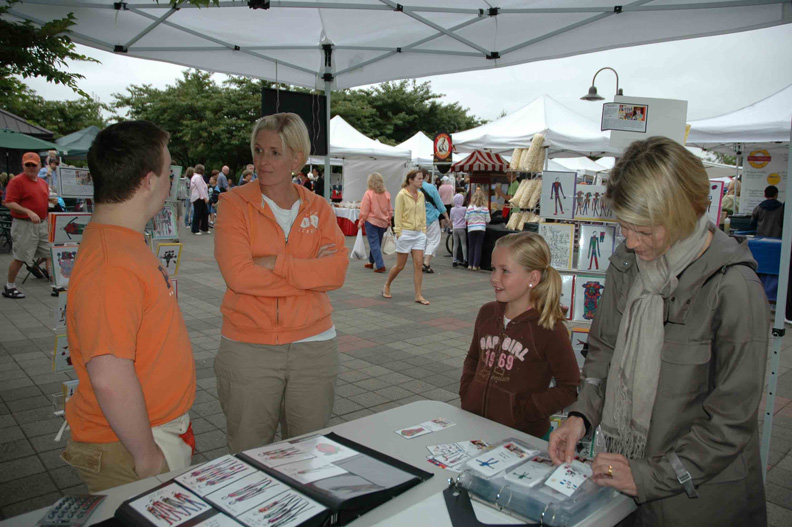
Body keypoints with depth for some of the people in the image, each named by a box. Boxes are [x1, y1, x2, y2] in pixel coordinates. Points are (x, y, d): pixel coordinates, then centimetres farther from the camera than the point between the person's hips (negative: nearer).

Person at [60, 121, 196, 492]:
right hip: (126, 449, -9)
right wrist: (147, 455, -21)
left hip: (160, 432, 9)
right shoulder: (112, 266, -28)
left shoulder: (126, 243, 5)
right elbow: (110, 378, -33)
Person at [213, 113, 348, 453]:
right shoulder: (235, 204, -3)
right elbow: (238, 274, -16)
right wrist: (309, 273, -13)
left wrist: (276, 263, -18)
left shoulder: (319, 208, 5)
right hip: (248, 349, -2)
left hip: (314, 347, 2)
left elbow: (337, 270, -9)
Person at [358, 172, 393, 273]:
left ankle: (380, 266, -9)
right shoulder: (386, 194, 0)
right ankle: (371, 262, 32)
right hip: (383, 223, 5)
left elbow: (364, 211, -10)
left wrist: (360, 222, 1)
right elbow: (390, 210, 8)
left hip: (371, 221, -5)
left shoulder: (368, 194, -13)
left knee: (374, 244, -2)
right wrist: (388, 222, 20)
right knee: (377, 243, 18)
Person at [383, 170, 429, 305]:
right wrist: (398, 233, -13)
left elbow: (423, 215, 14)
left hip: (418, 234, 5)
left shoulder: (421, 195, 9)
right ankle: (386, 286, 28)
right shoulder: (402, 195, -9)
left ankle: (418, 295, 3)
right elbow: (398, 216, -10)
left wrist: (424, 231, 9)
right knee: (400, 265, 4)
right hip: (405, 233, -5)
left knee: (418, 265, -1)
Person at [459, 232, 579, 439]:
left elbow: (570, 388, -10)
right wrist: (466, 393, 3)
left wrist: (525, 411, -15)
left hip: (524, 436, -5)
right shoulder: (487, 313, 3)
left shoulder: (550, 329, -15)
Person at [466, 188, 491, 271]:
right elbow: (488, 220, -2)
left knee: (471, 247, 11)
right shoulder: (485, 209, -5)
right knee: (478, 247, 4)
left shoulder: (470, 208, -5)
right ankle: (476, 265, 3)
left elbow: (466, 219, 0)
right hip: (481, 229, 0)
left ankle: (470, 264, 13)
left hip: (471, 229, 1)